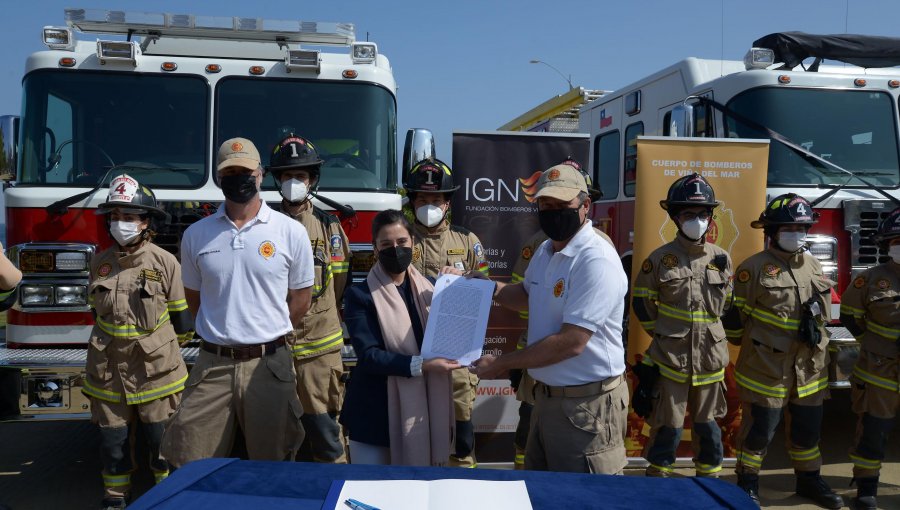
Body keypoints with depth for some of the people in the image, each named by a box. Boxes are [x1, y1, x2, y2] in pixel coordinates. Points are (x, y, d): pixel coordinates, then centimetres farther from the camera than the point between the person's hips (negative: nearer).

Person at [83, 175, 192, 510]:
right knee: (113, 438, 13)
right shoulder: (100, 263, 3)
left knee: (161, 438, 7)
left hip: (156, 368, -3)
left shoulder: (165, 263, -9)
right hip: (109, 369, 4)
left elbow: (181, 319, -2)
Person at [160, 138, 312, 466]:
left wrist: (268, 338, 7)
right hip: (212, 365, 2)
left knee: (272, 469, 10)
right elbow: (193, 297, 15)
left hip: (270, 365, -1)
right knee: (191, 468, 5)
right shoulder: (196, 235, 6)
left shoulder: (291, 232, -1)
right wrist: (222, 337, 11)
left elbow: (300, 297, 5)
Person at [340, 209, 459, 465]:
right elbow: (369, 355, -15)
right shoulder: (360, 295, -6)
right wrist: (420, 365, -24)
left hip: (423, 408, 4)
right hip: (375, 414, -3)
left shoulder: (429, 288, 6)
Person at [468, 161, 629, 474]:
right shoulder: (545, 251, 7)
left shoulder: (597, 261, -23)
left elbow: (571, 342, -27)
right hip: (545, 394, 9)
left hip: (586, 404, -9)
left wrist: (503, 364, -18)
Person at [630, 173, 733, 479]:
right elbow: (642, 302, 4)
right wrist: (663, 334, 4)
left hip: (710, 359, 3)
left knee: (707, 426, 15)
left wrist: (709, 335, 12)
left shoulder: (721, 259, 3)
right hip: (670, 359, -3)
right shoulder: (660, 259, -6)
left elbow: (726, 304, 17)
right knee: (668, 428, 5)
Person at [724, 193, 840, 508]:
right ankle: (747, 484, 19)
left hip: (809, 367, 6)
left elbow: (824, 312, 22)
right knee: (758, 429, 4)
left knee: (807, 428, 18)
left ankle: (808, 479, 36)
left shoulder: (814, 267, 9)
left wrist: (813, 325, 7)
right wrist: (749, 345, 2)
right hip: (767, 367, -6)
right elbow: (735, 315, -6)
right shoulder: (754, 268, -12)